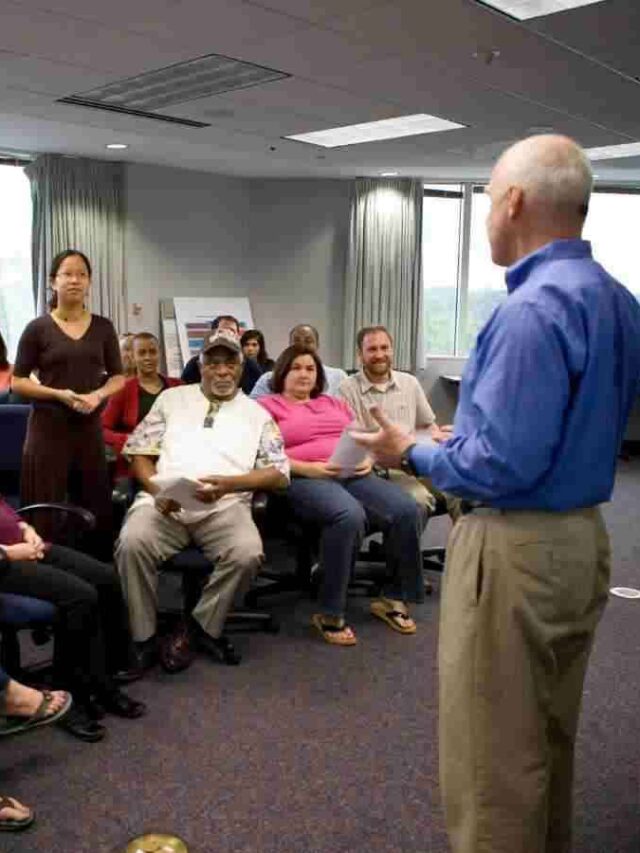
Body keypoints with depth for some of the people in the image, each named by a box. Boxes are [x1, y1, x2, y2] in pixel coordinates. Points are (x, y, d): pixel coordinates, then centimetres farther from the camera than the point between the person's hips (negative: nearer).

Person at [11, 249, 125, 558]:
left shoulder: (103, 327, 7)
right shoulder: (38, 328, -1)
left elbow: (118, 377, 11)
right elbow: (17, 382, 0)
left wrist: (98, 395, -9)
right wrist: (58, 394, -14)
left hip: (90, 428, 3)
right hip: (48, 428, -2)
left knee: (97, 508, 5)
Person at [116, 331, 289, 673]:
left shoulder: (257, 414, 15)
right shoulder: (172, 398, 19)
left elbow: (279, 474, 6)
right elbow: (139, 452, 14)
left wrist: (229, 483, -12)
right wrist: (156, 490, -7)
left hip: (225, 506, 0)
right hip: (165, 502, 1)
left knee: (247, 553, -31)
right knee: (132, 542, -30)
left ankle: (198, 628, -6)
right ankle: (142, 637, -11)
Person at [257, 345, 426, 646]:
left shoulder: (335, 403, 29)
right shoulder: (268, 406, 12)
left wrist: (368, 459, 0)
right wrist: (308, 468, -15)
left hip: (353, 474, 5)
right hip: (304, 479, -5)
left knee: (408, 510, -20)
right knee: (349, 516, -38)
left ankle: (395, 598, -3)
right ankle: (330, 614, -23)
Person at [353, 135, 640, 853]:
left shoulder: (534, 308, -22)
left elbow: (504, 465, -24)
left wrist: (412, 453, -8)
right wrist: (459, 436, 17)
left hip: (515, 550, -10)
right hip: (582, 539, 10)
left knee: (493, 759, 6)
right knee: (548, 740, 24)